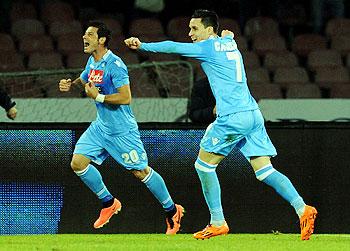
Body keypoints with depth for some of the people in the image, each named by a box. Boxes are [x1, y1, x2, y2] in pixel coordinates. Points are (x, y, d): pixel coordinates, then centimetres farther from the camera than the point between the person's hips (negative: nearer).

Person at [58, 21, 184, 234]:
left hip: (121, 130, -8)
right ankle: (109, 203, 15)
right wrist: (70, 84, 4)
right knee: (78, 162, -1)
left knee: (141, 171, -2)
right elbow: (84, 79, 25)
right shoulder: (92, 61, 4)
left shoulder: (115, 65, -22)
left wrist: (98, 96, -23)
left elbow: (125, 98, -28)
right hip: (101, 126, 8)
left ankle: (172, 211, 15)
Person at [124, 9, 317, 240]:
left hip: (233, 117, -8)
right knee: (264, 170, 2)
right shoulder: (230, 44, 18)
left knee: (204, 165, 7)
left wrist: (143, 46, -2)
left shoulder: (208, 47, -3)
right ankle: (302, 208, -15)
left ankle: (218, 222, 6)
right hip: (253, 114, 8)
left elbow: (174, 48, -7)